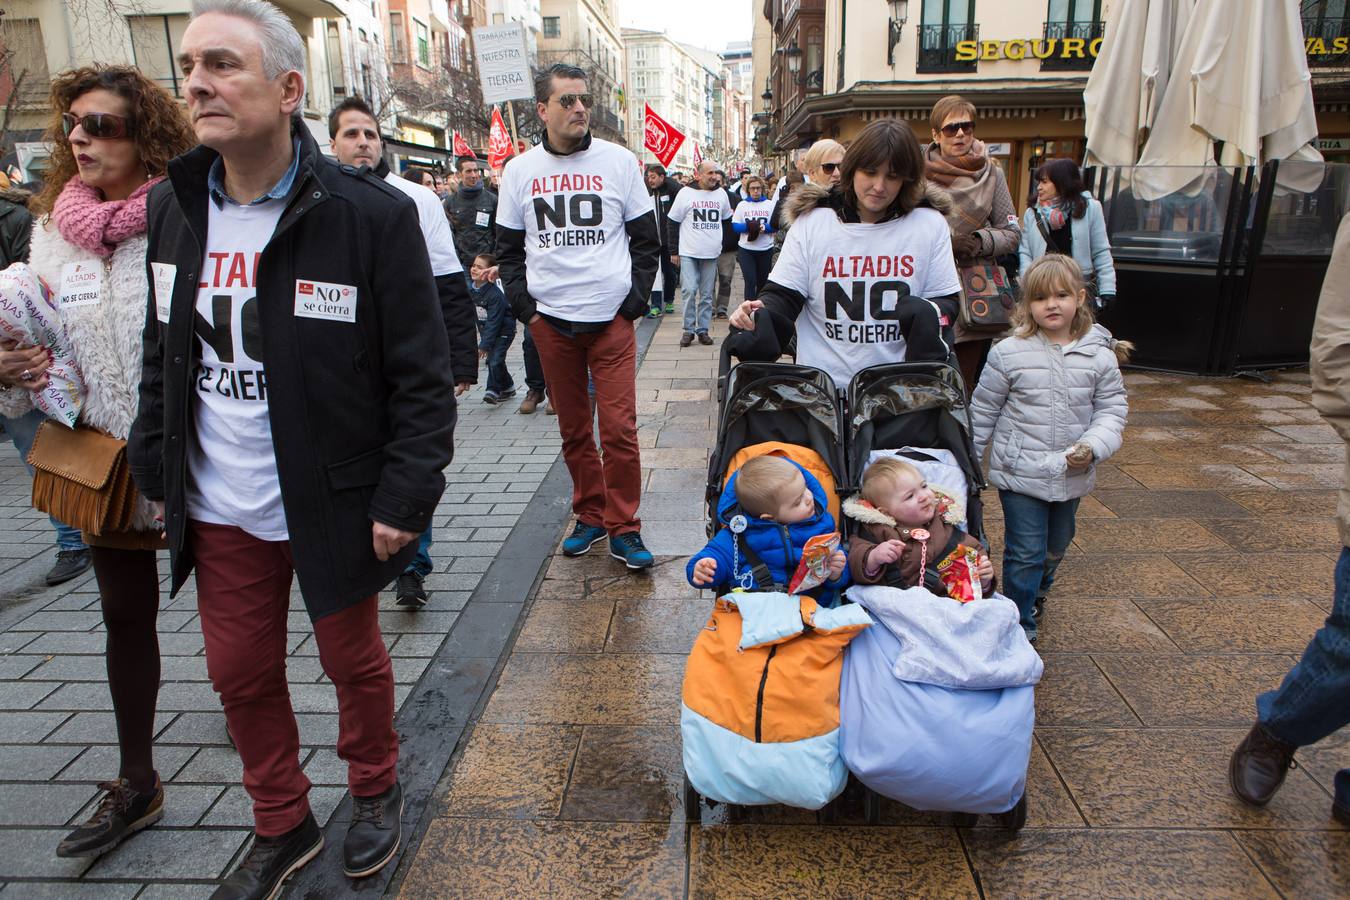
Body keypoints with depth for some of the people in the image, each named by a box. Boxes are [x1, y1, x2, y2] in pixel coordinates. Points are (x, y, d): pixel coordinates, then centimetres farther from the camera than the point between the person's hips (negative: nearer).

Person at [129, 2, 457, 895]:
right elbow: (163, 355, 12)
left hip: (333, 507, -5)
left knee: (354, 658, 15)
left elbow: (422, 377, -14)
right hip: (219, 513, 5)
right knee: (240, 671, 16)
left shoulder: (372, 213, -15)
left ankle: (376, 789, 44)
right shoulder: (173, 207, 2)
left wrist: (405, 497, -16)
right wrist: (157, 467, 9)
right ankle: (282, 827, 40)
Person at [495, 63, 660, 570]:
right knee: (574, 429, 10)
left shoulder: (619, 161, 4)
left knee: (619, 429, -6)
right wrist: (523, 305, -1)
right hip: (550, 322, 2)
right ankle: (590, 515, 25)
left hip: (612, 318, -2)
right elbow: (508, 248, 12)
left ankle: (623, 528, 7)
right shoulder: (519, 171, 8)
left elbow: (646, 239, 7)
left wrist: (636, 299, -3)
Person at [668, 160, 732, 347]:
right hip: (688, 252, -3)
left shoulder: (721, 194, 7)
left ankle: (703, 329, 15)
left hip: (711, 254, 3)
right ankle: (688, 329, 2)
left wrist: (721, 242, 16)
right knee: (689, 290, -10)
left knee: (707, 294, 7)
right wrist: (673, 251, -2)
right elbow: (673, 222, 0)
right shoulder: (685, 193, -3)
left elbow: (727, 219, 22)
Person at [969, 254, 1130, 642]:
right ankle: (1021, 625, 14)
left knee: (1056, 547, 23)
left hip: (1072, 475, 4)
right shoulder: (1008, 353, -10)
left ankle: (1036, 594, 51)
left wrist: (1092, 447, -17)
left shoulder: (1100, 355, -4)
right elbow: (983, 410, -1)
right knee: (1026, 552, -3)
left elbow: (1112, 409, 2)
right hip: (1019, 474, -4)